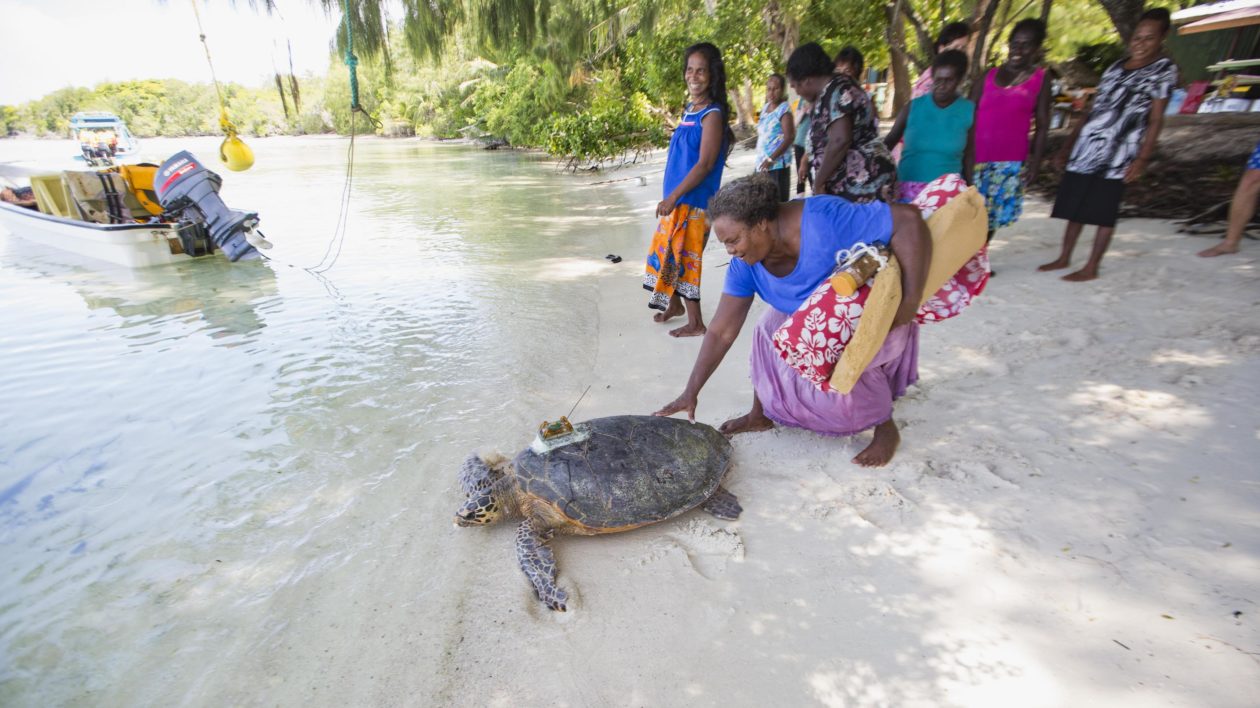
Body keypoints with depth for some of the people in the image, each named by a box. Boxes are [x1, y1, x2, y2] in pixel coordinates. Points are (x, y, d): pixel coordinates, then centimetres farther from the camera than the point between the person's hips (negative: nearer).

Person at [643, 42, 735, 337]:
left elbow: (705, 164, -18)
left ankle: (695, 322, 7)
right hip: (676, 198, 8)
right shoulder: (689, 109, 12)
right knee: (667, 251, 15)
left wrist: (673, 197, -20)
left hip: (693, 201, -8)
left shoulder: (712, 114, -12)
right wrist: (671, 197, 13)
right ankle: (674, 304, 34)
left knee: (684, 256, -4)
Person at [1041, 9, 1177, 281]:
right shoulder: (1116, 68, 16)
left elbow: (1155, 120, -5)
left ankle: (1091, 267, 3)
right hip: (1086, 149, 5)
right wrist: (1068, 145, 15)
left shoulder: (1164, 69, 1)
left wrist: (1142, 158, -13)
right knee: (1074, 206, 7)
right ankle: (1064, 258, 18)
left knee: (1104, 212, -4)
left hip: (1118, 153, -5)